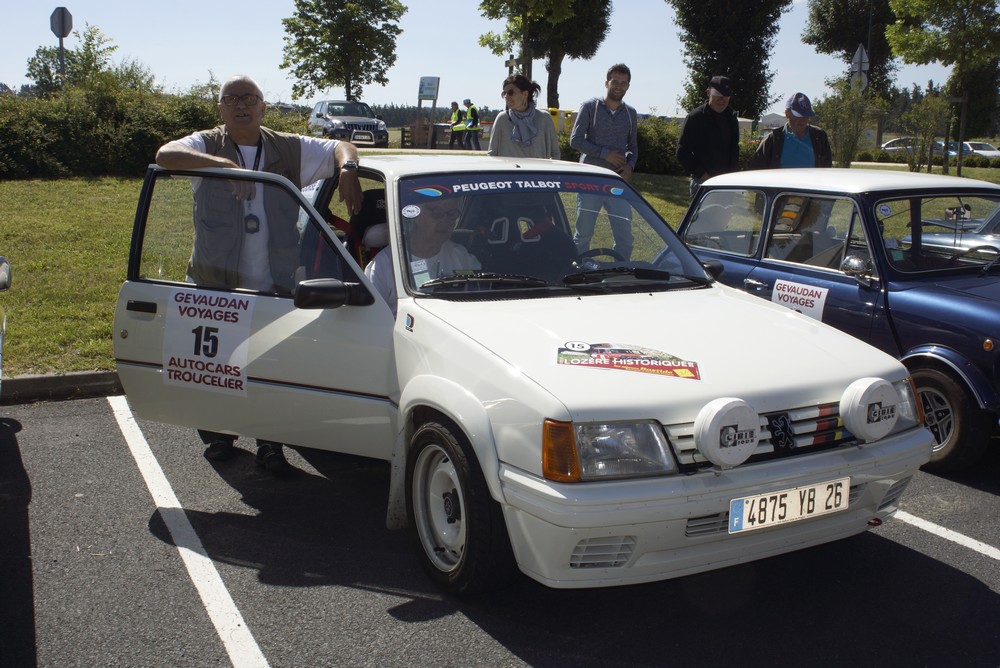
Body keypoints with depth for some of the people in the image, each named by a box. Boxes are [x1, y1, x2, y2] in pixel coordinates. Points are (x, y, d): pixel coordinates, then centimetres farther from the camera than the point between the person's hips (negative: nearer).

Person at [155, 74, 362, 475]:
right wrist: (223, 163, -30)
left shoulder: (290, 150, 9)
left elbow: (342, 148, 10)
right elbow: (165, 155, -17)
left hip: (273, 287, 1)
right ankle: (218, 437, 29)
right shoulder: (207, 145, 2)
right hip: (214, 284, -1)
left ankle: (270, 445, 13)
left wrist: (347, 170, -15)